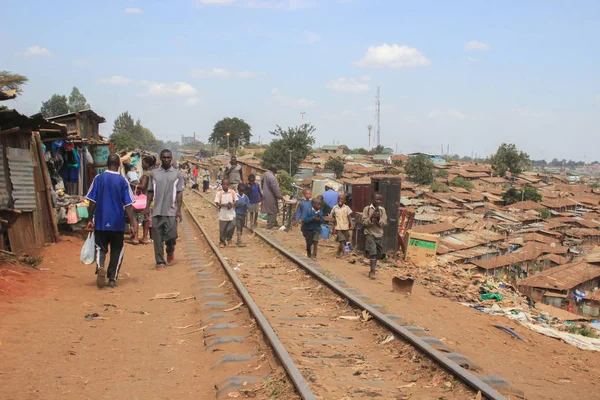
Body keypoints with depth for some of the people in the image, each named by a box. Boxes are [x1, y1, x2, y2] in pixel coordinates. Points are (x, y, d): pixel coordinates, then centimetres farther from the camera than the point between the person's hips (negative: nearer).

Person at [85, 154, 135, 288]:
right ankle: (112, 278, 12)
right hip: (118, 222, 0)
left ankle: (100, 267, -19)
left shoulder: (98, 179, -2)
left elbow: (92, 202, -1)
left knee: (101, 248, 9)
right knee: (117, 250, 13)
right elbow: (128, 205, -6)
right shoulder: (123, 181, -5)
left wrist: (90, 220, 8)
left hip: (100, 222, 1)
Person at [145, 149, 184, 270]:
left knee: (171, 235, -6)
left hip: (171, 211, -1)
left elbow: (179, 193, 2)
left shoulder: (177, 173, 4)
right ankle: (160, 262, 11)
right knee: (158, 238, 2)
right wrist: (147, 207, 3)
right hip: (157, 211, 2)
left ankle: (170, 251, 26)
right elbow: (150, 192, 11)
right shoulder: (154, 173, 8)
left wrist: (179, 210, -5)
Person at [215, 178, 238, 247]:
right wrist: (225, 205, -23)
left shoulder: (232, 192, 2)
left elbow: (236, 201, 7)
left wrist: (232, 204, -14)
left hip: (231, 214, 1)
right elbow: (217, 203, -8)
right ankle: (222, 242, 23)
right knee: (222, 229, 4)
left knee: (232, 225, -7)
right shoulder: (219, 193, -4)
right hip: (223, 214, -1)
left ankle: (229, 238, 20)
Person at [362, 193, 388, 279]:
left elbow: (385, 223, 0)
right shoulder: (367, 209, -5)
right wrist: (371, 217, -21)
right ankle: (372, 271, -9)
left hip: (379, 234, 4)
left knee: (379, 253, 11)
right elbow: (364, 222, -6)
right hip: (370, 234, -4)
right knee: (372, 252, -14)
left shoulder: (382, 209, 3)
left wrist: (379, 218, -17)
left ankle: (373, 266, 33)